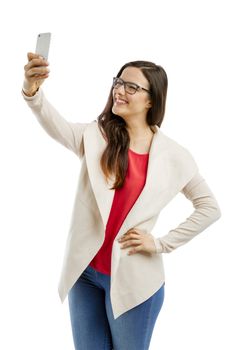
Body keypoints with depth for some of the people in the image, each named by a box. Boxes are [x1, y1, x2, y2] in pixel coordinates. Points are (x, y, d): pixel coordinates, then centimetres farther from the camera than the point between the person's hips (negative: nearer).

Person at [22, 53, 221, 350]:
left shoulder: (174, 156, -5)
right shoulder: (96, 136, -2)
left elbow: (210, 208, 3)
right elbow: (56, 125, -22)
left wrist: (161, 244, -4)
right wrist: (33, 91, -43)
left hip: (133, 279, -2)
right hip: (85, 271, 2)